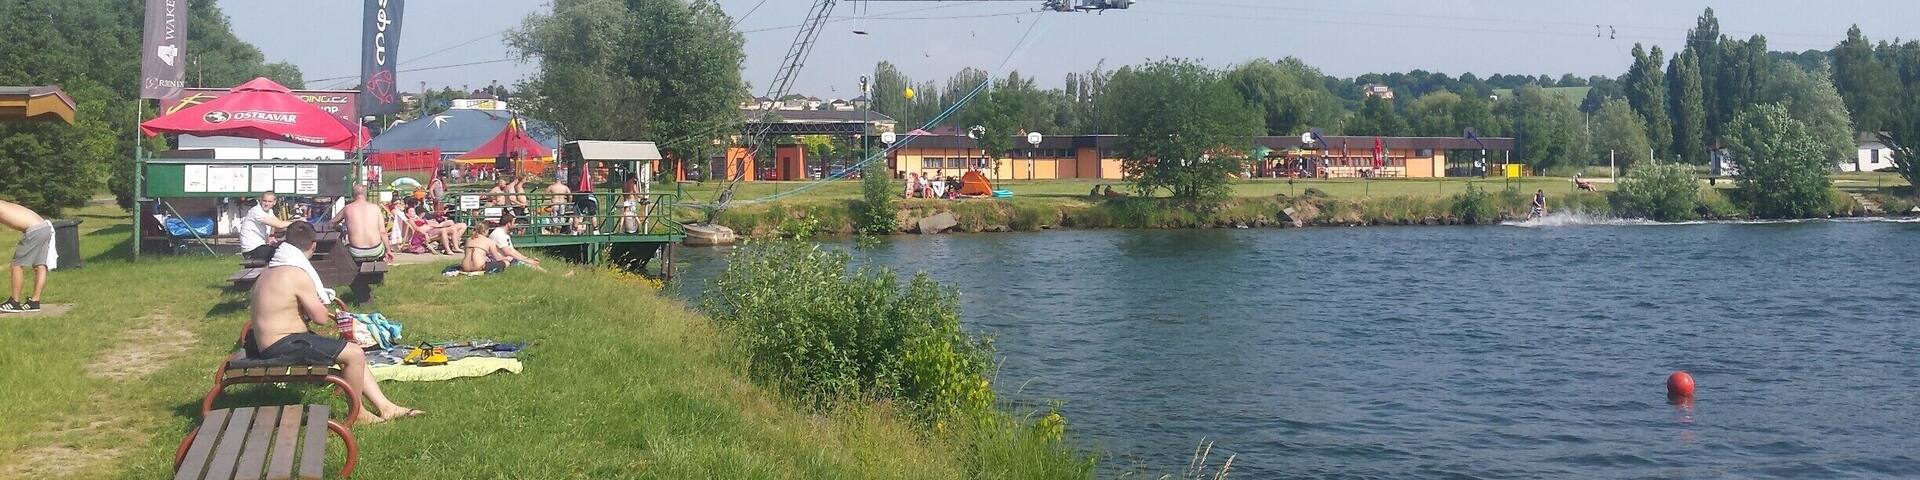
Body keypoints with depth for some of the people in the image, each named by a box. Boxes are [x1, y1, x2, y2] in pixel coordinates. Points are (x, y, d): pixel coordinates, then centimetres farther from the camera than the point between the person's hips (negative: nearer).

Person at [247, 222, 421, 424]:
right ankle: (355, 413, 3)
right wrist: (317, 304, 4)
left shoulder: (270, 272, 12)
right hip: (285, 345, -11)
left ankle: (386, 407, 8)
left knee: (352, 354, 12)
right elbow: (320, 317, -17)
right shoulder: (297, 275, -19)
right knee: (355, 356, -14)